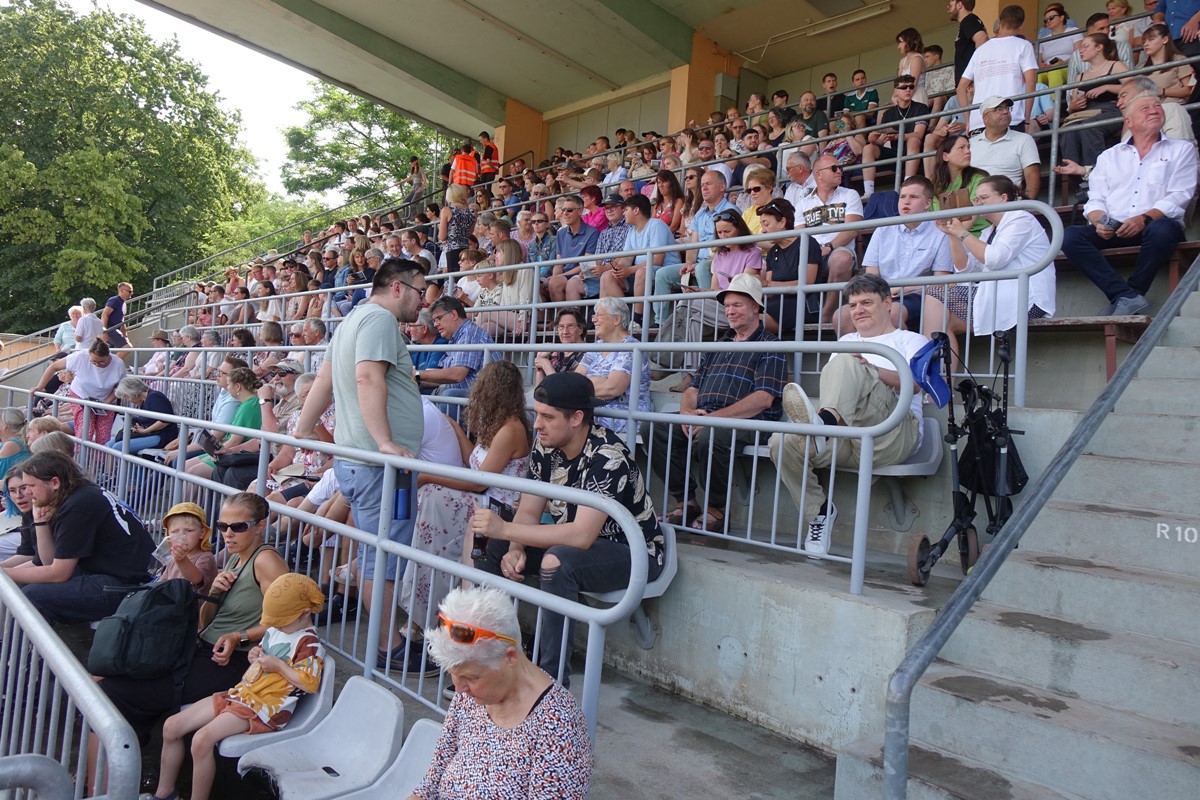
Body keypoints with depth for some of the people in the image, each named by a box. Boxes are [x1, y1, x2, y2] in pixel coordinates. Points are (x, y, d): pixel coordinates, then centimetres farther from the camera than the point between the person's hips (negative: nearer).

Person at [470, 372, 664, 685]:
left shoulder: (608, 457, -29)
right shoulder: (545, 448, -5)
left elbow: (581, 535, -37)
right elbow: (528, 512, 0)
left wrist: (504, 529, -36)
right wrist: (515, 548, -21)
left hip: (633, 554, -8)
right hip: (573, 543, 8)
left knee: (556, 561, -36)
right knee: (489, 547, -2)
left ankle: (553, 682, -23)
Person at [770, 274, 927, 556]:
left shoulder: (909, 340, 18)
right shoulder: (847, 340, 35)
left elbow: (914, 383, -3)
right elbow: (836, 387, 25)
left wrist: (868, 368, -19)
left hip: (893, 436, -5)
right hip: (847, 439, 5)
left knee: (845, 361, -27)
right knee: (782, 441, -22)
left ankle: (822, 424, -52)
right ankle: (819, 509, -6)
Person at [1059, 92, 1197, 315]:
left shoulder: (1181, 150, 15)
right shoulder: (1109, 156, 22)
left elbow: (1179, 196, 1)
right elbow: (1095, 200, 11)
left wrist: (1145, 218, -19)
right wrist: (1099, 222, -13)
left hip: (1157, 225, -2)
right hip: (1112, 230, 2)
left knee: (1161, 229, -38)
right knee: (1070, 236, -27)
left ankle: (1121, 298, -22)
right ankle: (1129, 297, -31)